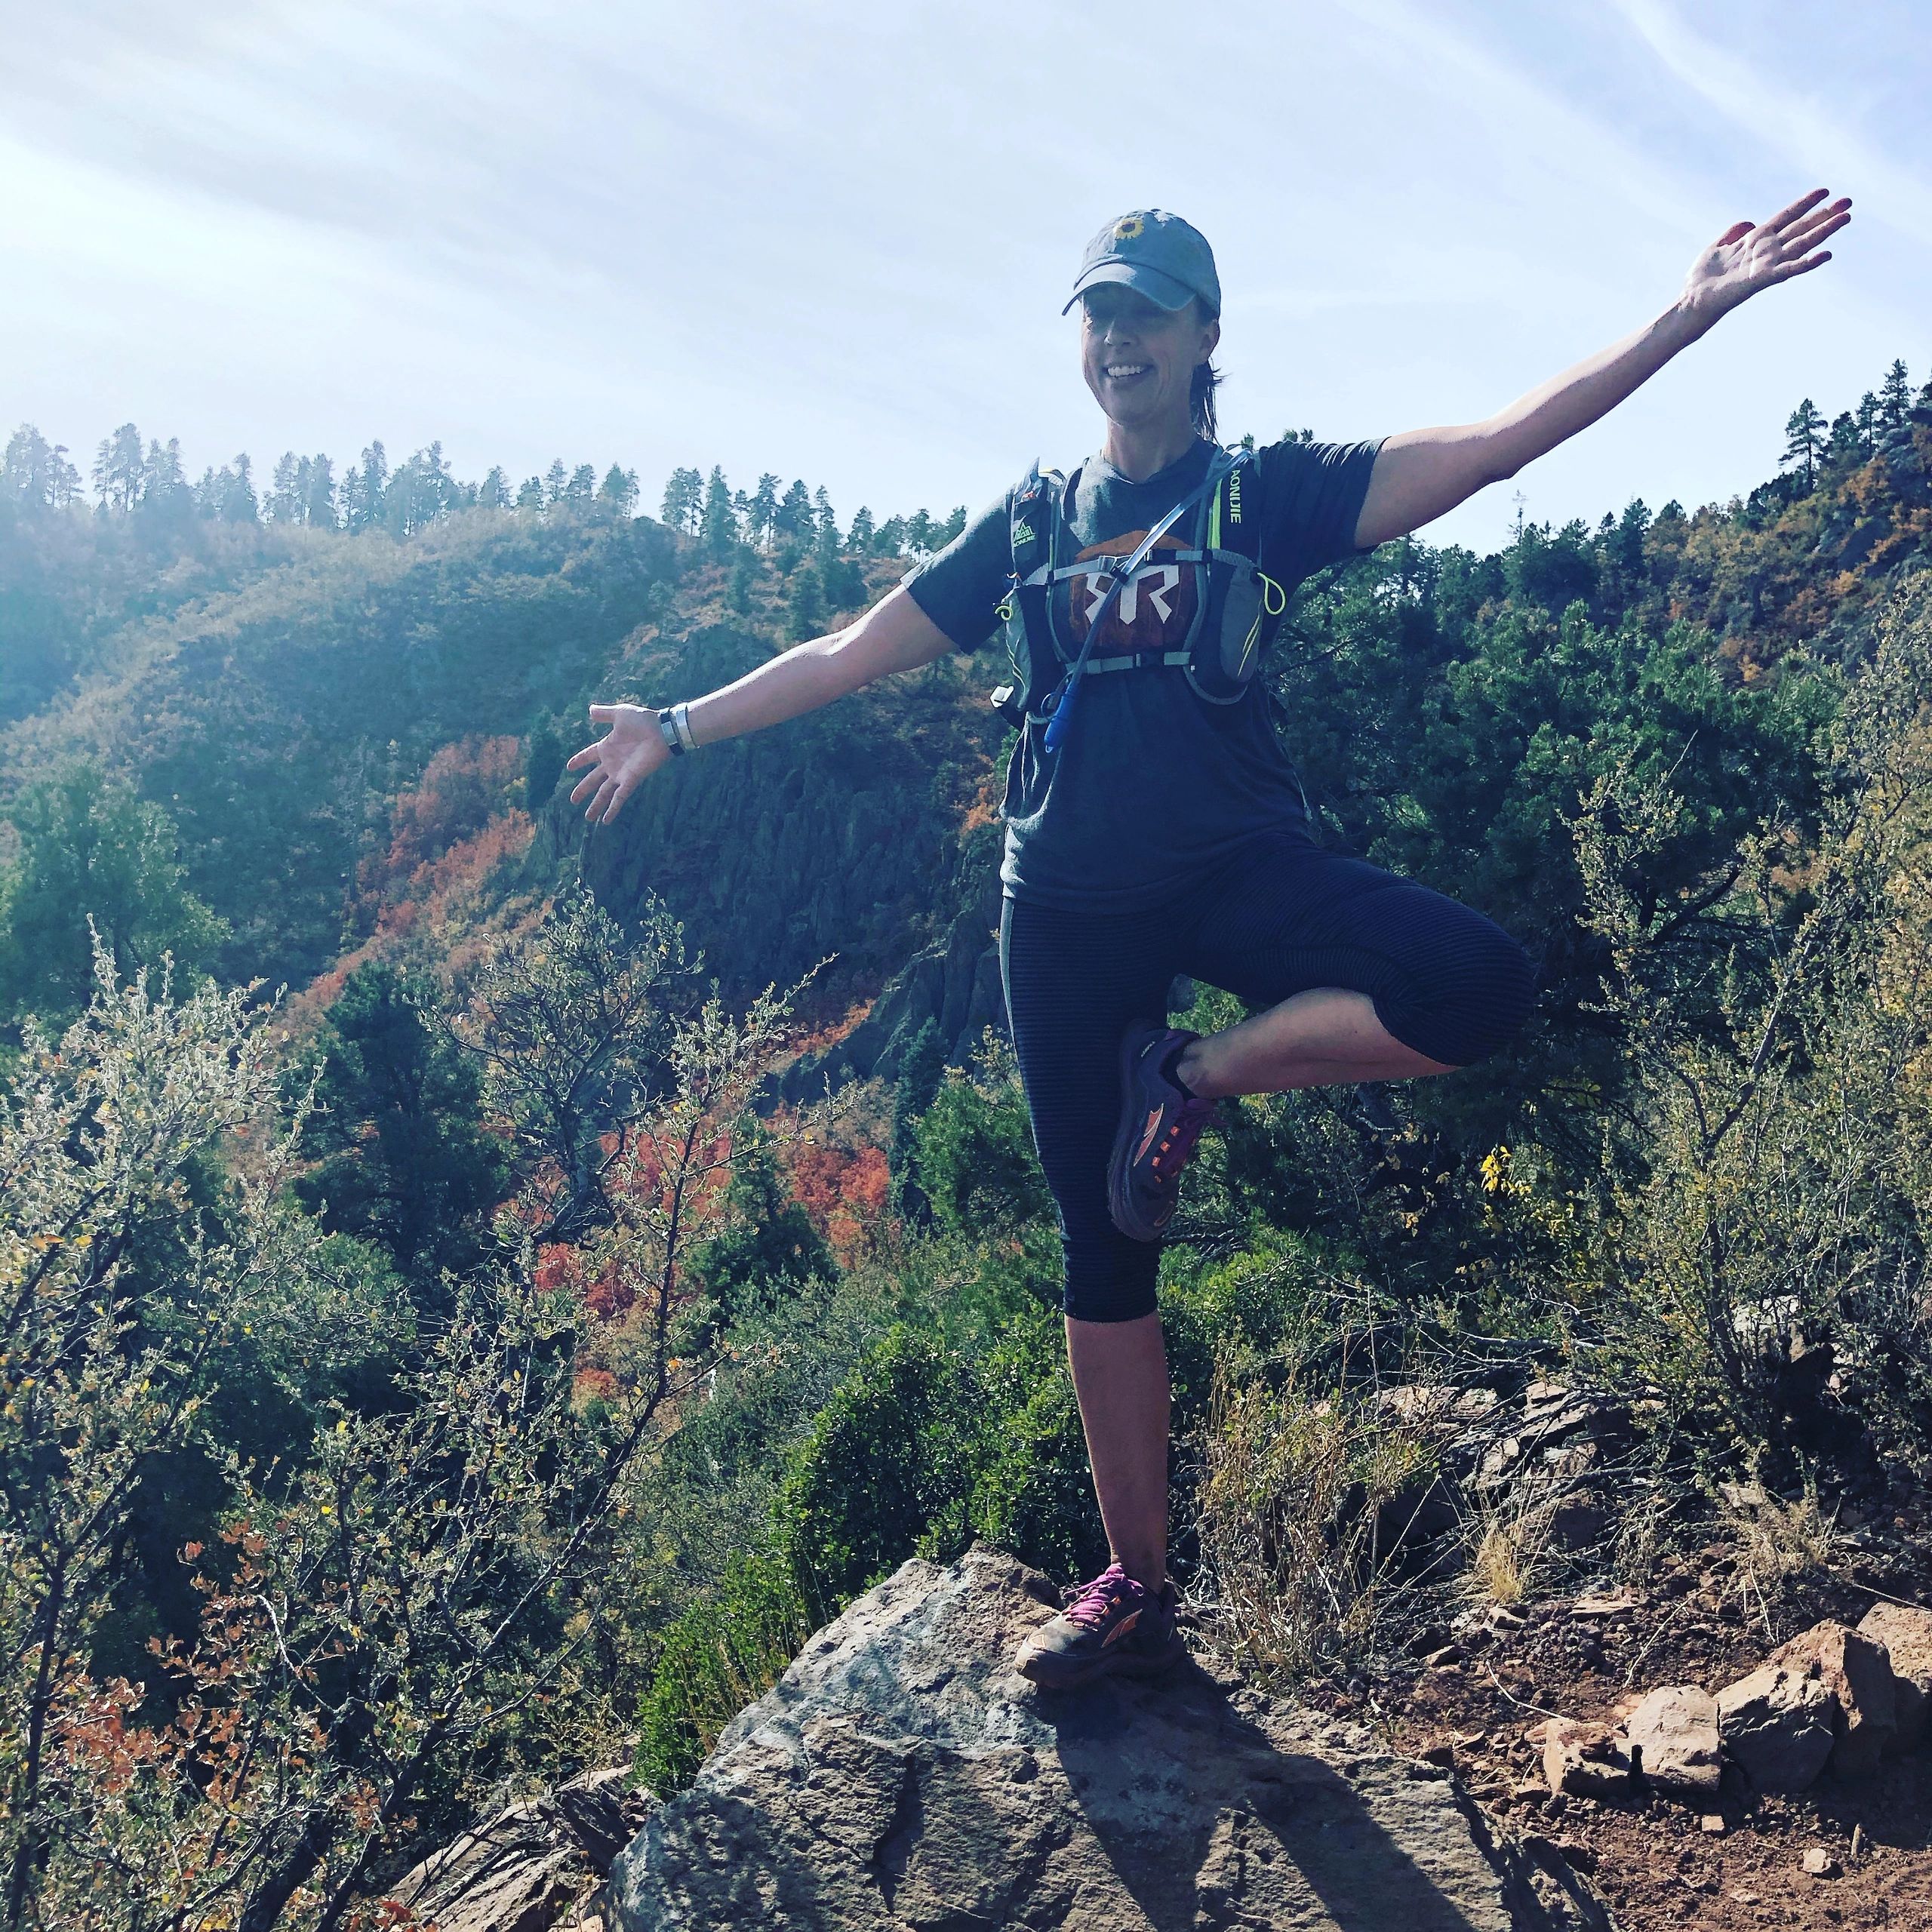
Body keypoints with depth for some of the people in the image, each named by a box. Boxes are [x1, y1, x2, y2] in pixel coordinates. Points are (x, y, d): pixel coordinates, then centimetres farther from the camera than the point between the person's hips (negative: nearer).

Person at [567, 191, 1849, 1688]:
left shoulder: (1266, 494, 5)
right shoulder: (1025, 525, 14)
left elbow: (1495, 444, -4)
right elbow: (851, 653, 17)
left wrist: (1692, 314, -12)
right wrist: (677, 729, 16)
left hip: (1234, 864, -2)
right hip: (1069, 904, 2)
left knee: (1479, 984, -30)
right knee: (1101, 1247, 4)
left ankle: (1191, 1078, -7)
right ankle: (1137, 1592, 18)